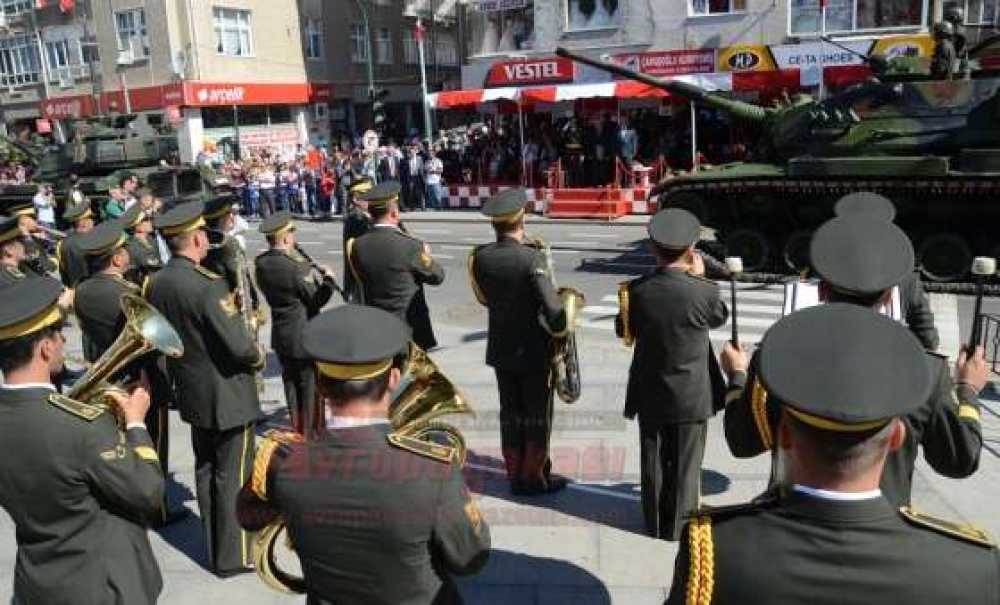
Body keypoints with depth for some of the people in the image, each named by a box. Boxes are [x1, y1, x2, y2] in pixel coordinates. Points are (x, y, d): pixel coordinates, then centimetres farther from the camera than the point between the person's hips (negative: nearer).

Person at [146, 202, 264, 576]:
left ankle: (214, 548, 32)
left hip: (192, 393, 8)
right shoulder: (207, 283, -25)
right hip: (228, 395, -8)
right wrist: (258, 356, -6)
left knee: (206, 470, 18)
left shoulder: (156, 283, 0)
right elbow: (240, 346, -26)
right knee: (233, 476, 5)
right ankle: (232, 557, 16)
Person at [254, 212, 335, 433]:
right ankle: (310, 429, 19)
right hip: (305, 337, -7)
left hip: (281, 337, 7)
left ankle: (296, 426, 32)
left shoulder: (261, 263, -4)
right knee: (311, 384, 9)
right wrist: (328, 279, -2)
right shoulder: (296, 266, -25)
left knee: (291, 383, 19)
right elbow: (317, 299, -17)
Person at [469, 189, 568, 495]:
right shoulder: (532, 258, -21)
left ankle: (515, 476, 26)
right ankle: (534, 478, 20)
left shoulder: (480, 257, -5)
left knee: (511, 414, 16)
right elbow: (552, 308, -25)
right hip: (534, 351, -5)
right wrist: (560, 329, -5)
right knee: (538, 417, 10)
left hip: (500, 350, 5)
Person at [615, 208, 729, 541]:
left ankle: (655, 522, 32)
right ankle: (679, 524, 28)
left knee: (654, 460, 18)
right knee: (685, 463, 15)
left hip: (649, 393, 2)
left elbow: (623, 330, 1)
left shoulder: (636, 290, -15)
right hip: (691, 395, -2)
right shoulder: (703, 291, -21)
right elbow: (720, 317, 1)